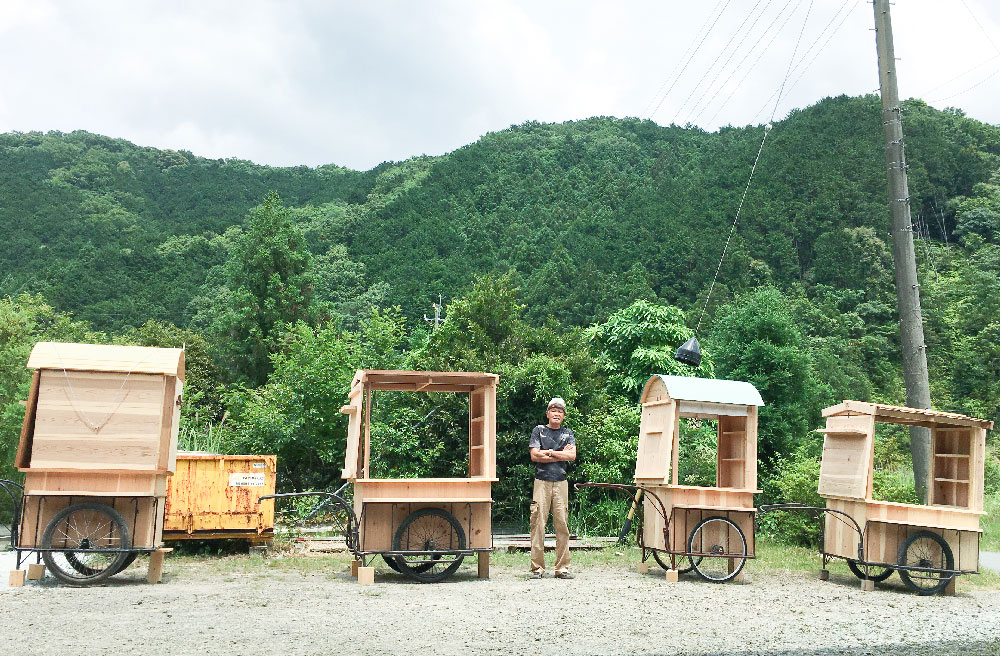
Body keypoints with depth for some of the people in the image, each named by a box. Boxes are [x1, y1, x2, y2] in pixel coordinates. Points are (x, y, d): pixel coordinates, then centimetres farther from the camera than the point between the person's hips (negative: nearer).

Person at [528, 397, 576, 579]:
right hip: (542, 481, -2)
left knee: (562, 524, -1)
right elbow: (534, 456, -3)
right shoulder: (539, 431, 10)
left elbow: (572, 455, 1)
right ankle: (537, 567, -2)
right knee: (538, 524, -6)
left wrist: (549, 452, -2)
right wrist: (561, 454, -1)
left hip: (561, 482, 2)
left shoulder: (567, 433, 16)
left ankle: (562, 567, 4)